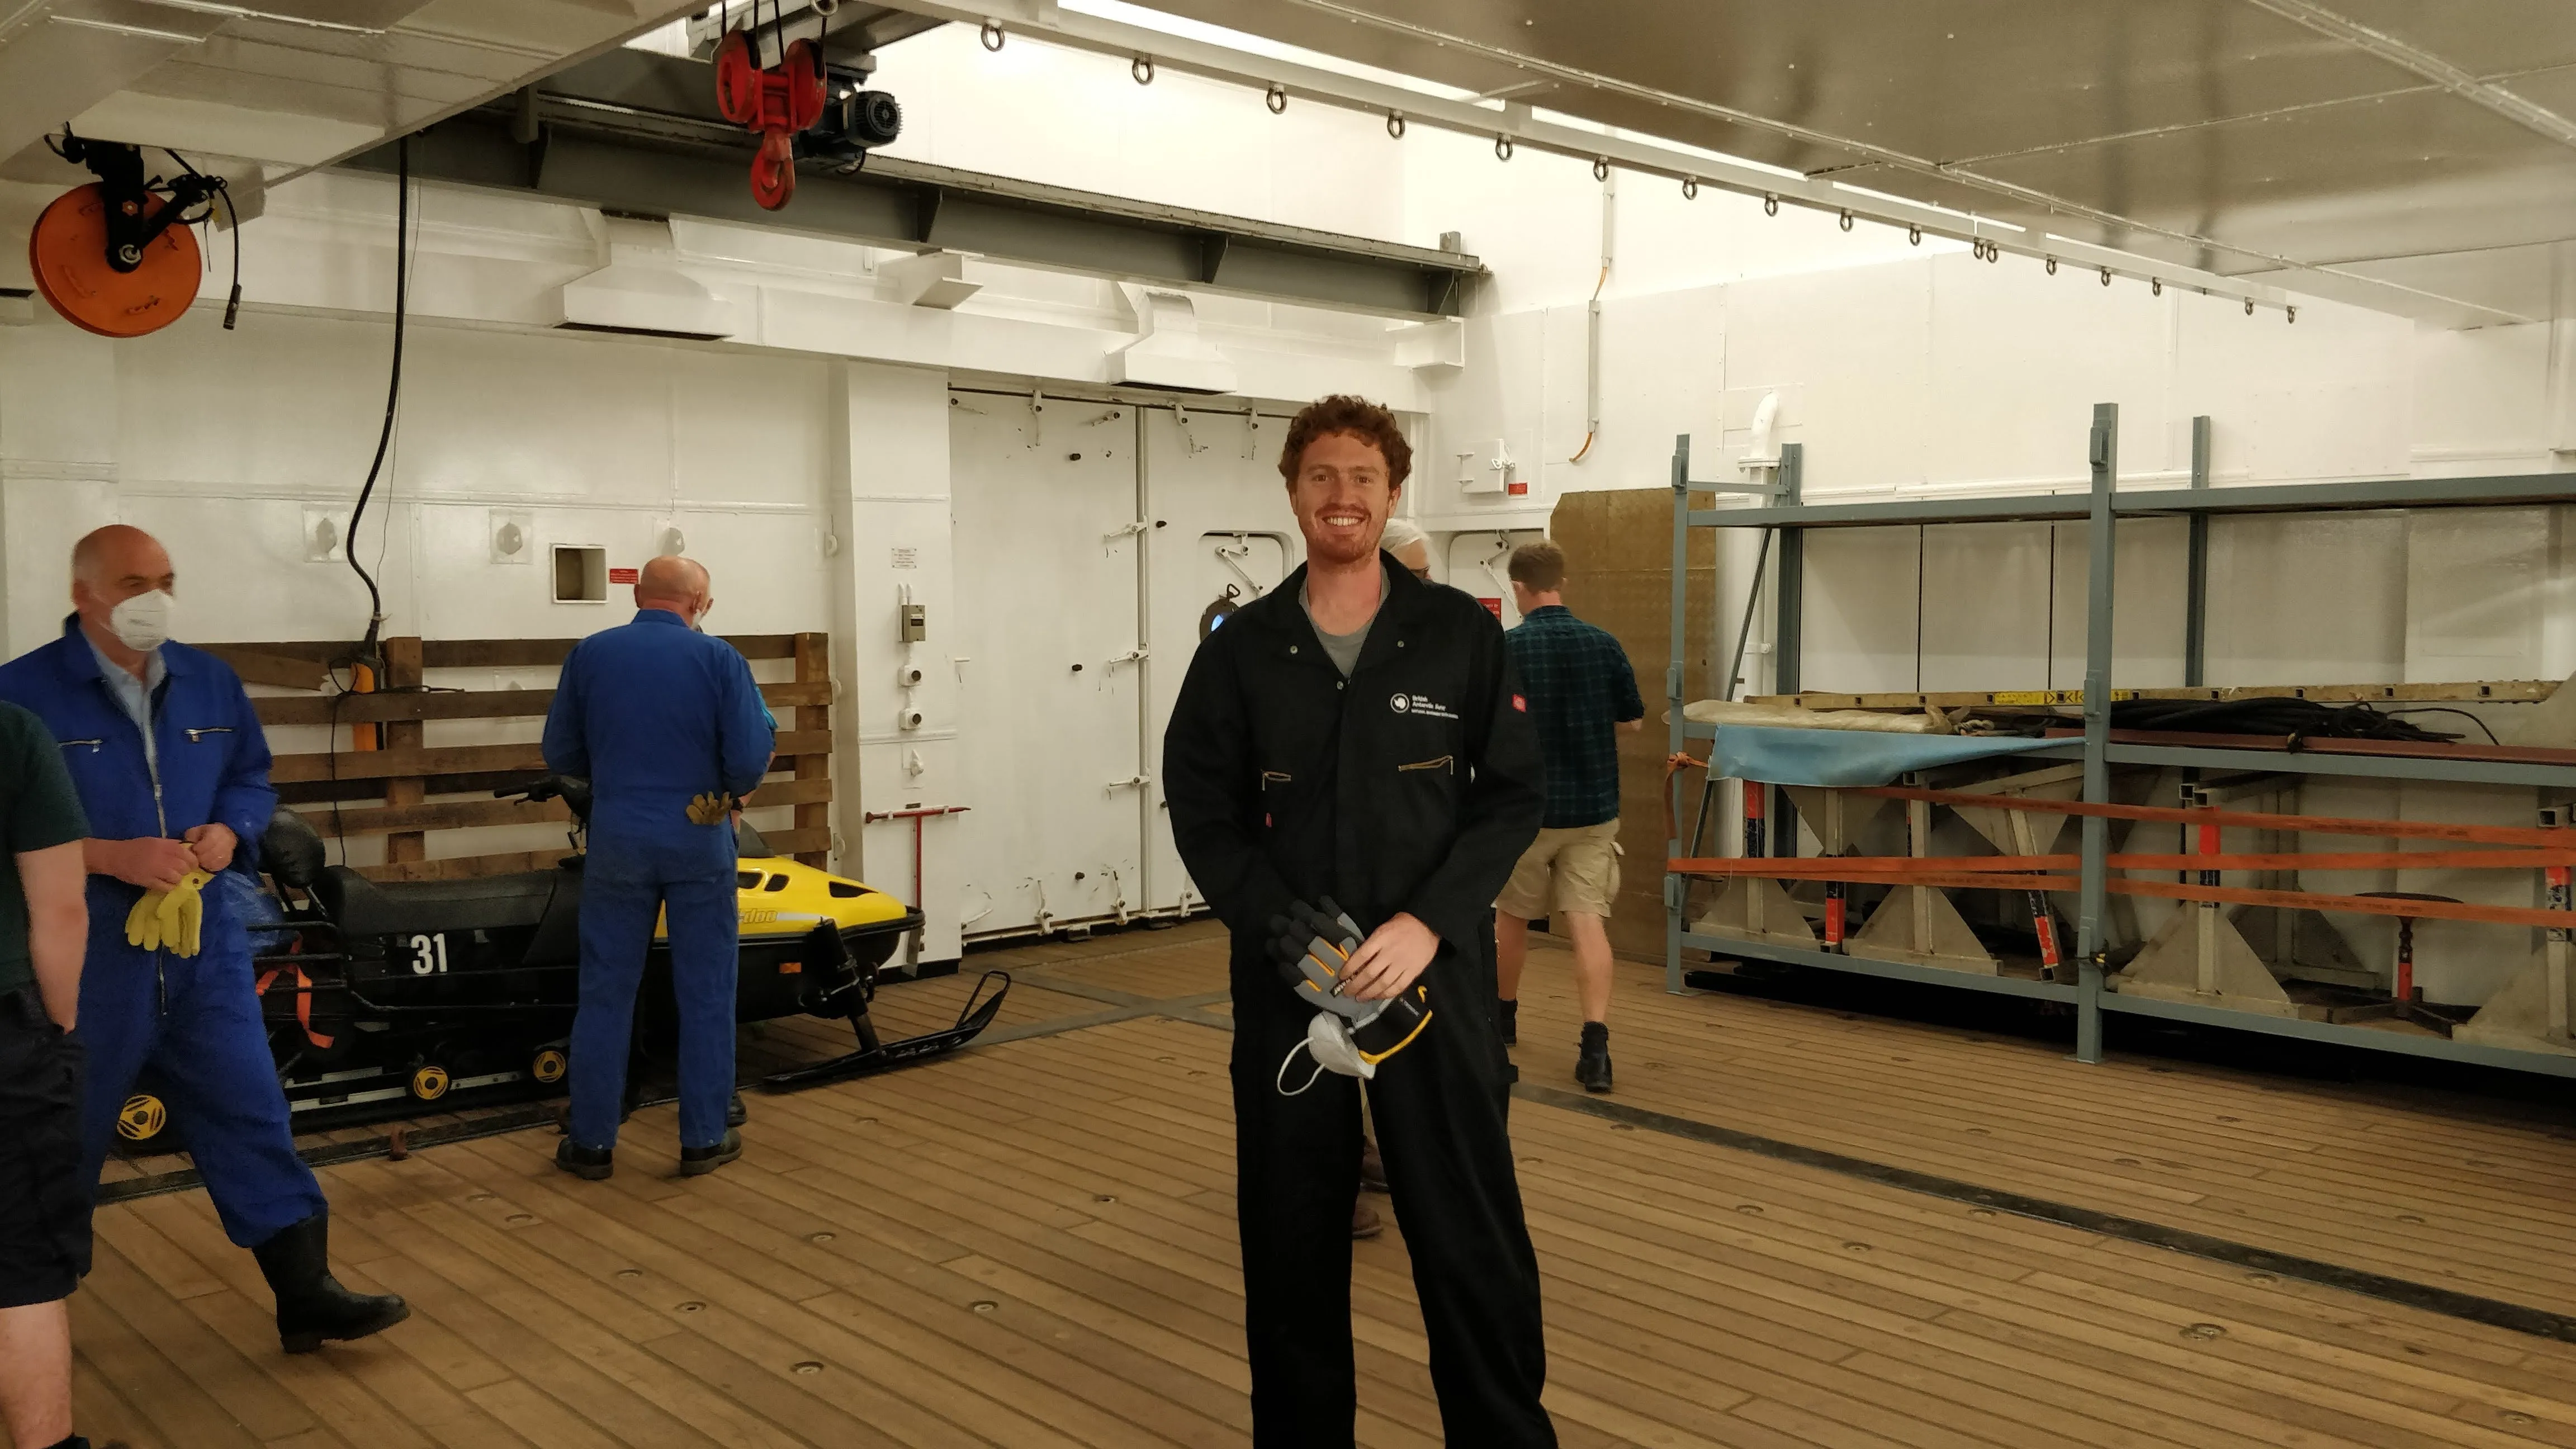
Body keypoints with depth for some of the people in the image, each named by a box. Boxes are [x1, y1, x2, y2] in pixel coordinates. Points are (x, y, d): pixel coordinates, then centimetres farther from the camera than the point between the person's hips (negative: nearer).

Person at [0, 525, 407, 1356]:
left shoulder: (208, 683, 6)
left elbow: (252, 779, 16)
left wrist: (229, 831, -5)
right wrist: (113, 857, -21)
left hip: (202, 944, 4)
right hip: (84, 958, -4)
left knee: (250, 1116, 6)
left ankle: (306, 1295, 12)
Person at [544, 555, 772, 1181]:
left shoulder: (590, 654, 1)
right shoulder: (719, 659, -6)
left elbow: (560, 754, 6)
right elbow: (750, 759, -10)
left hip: (619, 840, 2)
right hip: (699, 842, -2)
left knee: (606, 992, 9)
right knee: (704, 994, 8)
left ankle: (591, 1141, 14)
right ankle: (704, 1138, 13)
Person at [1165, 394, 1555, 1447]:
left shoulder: (1461, 634, 1)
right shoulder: (1241, 650, 4)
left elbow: (1511, 797, 0)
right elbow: (1203, 810, 3)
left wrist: (1428, 924, -14)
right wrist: (1285, 930, -11)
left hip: (1433, 972, -1)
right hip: (1285, 980, 2)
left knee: (1471, 1236, 1)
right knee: (1289, 1239, 10)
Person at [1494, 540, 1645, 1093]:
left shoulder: (1505, 648, -11)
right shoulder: (1604, 644, -1)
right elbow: (1633, 721, 9)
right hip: (1593, 809, 2)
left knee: (1512, 915, 18)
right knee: (1588, 922, -3)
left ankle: (1505, 1016, 37)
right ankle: (1596, 1045, -14)